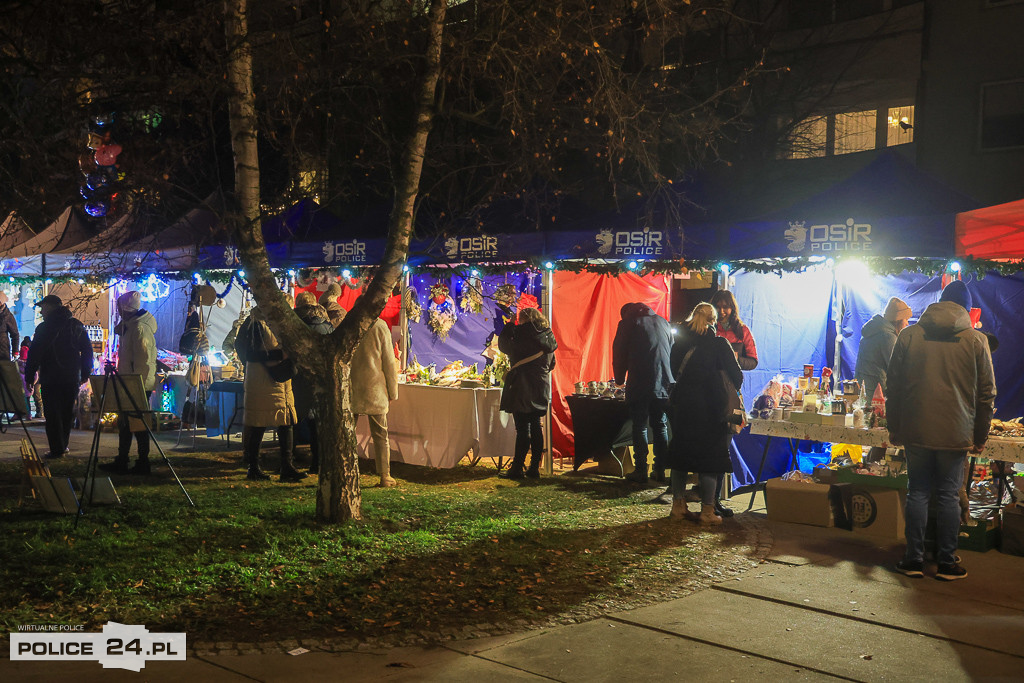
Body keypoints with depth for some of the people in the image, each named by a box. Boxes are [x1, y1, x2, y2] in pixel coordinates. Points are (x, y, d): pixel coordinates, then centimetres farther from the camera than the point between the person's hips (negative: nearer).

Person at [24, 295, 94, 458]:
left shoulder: (44, 328, -9)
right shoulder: (77, 325, 7)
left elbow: (34, 354, -10)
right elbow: (87, 351, 10)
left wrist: (29, 377, -2)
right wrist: (85, 374, 16)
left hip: (51, 379, -5)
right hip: (73, 378, 5)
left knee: (52, 414, 0)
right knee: (67, 412, 15)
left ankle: (57, 449, -1)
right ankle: (63, 445, 24)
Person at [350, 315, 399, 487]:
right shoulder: (380, 326, -6)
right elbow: (389, 362, -3)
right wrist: (392, 391, 6)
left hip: (351, 389, 1)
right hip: (375, 390, -1)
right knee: (380, 435, 6)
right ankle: (385, 476, 8)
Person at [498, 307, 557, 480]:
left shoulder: (523, 334, -11)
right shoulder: (548, 338, 9)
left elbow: (504, 346, -2)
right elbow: (551, 364, 18)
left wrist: (509, 327, 9)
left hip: (522, 390, -6)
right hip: (541, 390, 6)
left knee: (522, 429, -6)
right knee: (536, 428, 10)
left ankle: (517, 468, -3)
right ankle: (534, 468, 13)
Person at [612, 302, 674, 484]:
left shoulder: (628, 323, 1)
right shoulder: (663, 322, 16)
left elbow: (619, 354, 2)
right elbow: (672, 351, 21)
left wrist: (620, 379, 15)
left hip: (639, 385, -5)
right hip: (664, 384, 5)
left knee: (640, 428, 0)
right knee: (660, 426, 10)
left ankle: (641, 471, 0)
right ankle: (660, 470, 11)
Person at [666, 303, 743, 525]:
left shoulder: (680, 342, 3)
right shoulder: (719, 344, -9)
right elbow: (736, 376, -7)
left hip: (681, 406, 4)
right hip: (708, 408, -4)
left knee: (680, 455, 13)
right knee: (710, 457, 4)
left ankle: (678, 506, 19)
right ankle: (707, 511, 4)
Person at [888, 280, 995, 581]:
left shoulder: (909, 335, 1)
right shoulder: (977, 341, -2)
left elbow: (894, 386, 4)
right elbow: (986, 393, 1)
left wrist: (895, 429, 11)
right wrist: (980, 437, 9)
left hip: (916, 432, 1)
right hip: (956, 433, -1)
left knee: (918, 492, 9)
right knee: (949, 496, 7)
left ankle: (914, 559, 11)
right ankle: (947, 563, 12)